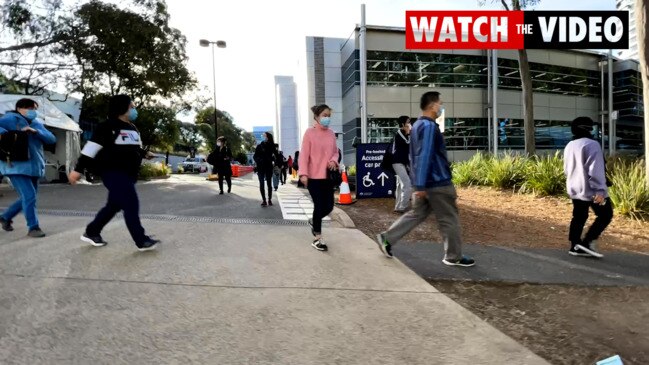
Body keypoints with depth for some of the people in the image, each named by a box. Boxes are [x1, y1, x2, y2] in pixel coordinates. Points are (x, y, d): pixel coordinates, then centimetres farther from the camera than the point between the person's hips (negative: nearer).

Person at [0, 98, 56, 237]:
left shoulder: (37, 124, 13)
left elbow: (51, 139, 0)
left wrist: (35, 131, -15)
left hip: (33, 167, 7)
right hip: (16, 167, -7)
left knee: (29, 198, 16)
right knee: (29, 196, -14)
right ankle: (33, 227, -3)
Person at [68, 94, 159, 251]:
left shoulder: (133, 128, 16)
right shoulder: (109, 126, -12)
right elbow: (92, 146, -15)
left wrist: (144, 153, 15)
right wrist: (79, 169, -17)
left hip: (127, 174, 9)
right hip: (113, 173, -9)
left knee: (114, 205, 16)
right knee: (131, 205, -12)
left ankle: (91, 232, 32)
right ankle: (142, 241, -6)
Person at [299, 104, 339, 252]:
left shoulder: (331, 134, 8)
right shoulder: (309, 133, -7)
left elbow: (335, 151, 16)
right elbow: (304, 154, -10)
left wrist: (334, 160, -7)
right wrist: (303, 173, -19)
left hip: (328, 176, 5)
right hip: (314, 176, -5)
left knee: (329, 206, 7)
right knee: (319, 206, -3)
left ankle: (314, 221, 38)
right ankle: (317, 239, 13)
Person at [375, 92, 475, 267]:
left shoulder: (418, 125, 15)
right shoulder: (429, 126, -16)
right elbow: (424, 156, -23)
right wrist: (421, 185, -24)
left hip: (426, 182, 9)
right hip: (437, 182, -9)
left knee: (417, 214, 14)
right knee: (449, 219, 4)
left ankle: (387, 238, 12)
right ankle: (454, 257, 17)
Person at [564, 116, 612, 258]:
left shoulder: (569, 146, 12)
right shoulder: (591, 144, -15)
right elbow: (596, 170, -22)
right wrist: (600, 190, -23)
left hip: (575, 189, 8)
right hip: (591, 190, -8)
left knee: (579, 217, 12)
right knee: (605, 215, 4)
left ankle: (575, 246, 13)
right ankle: (587, 242, -2)